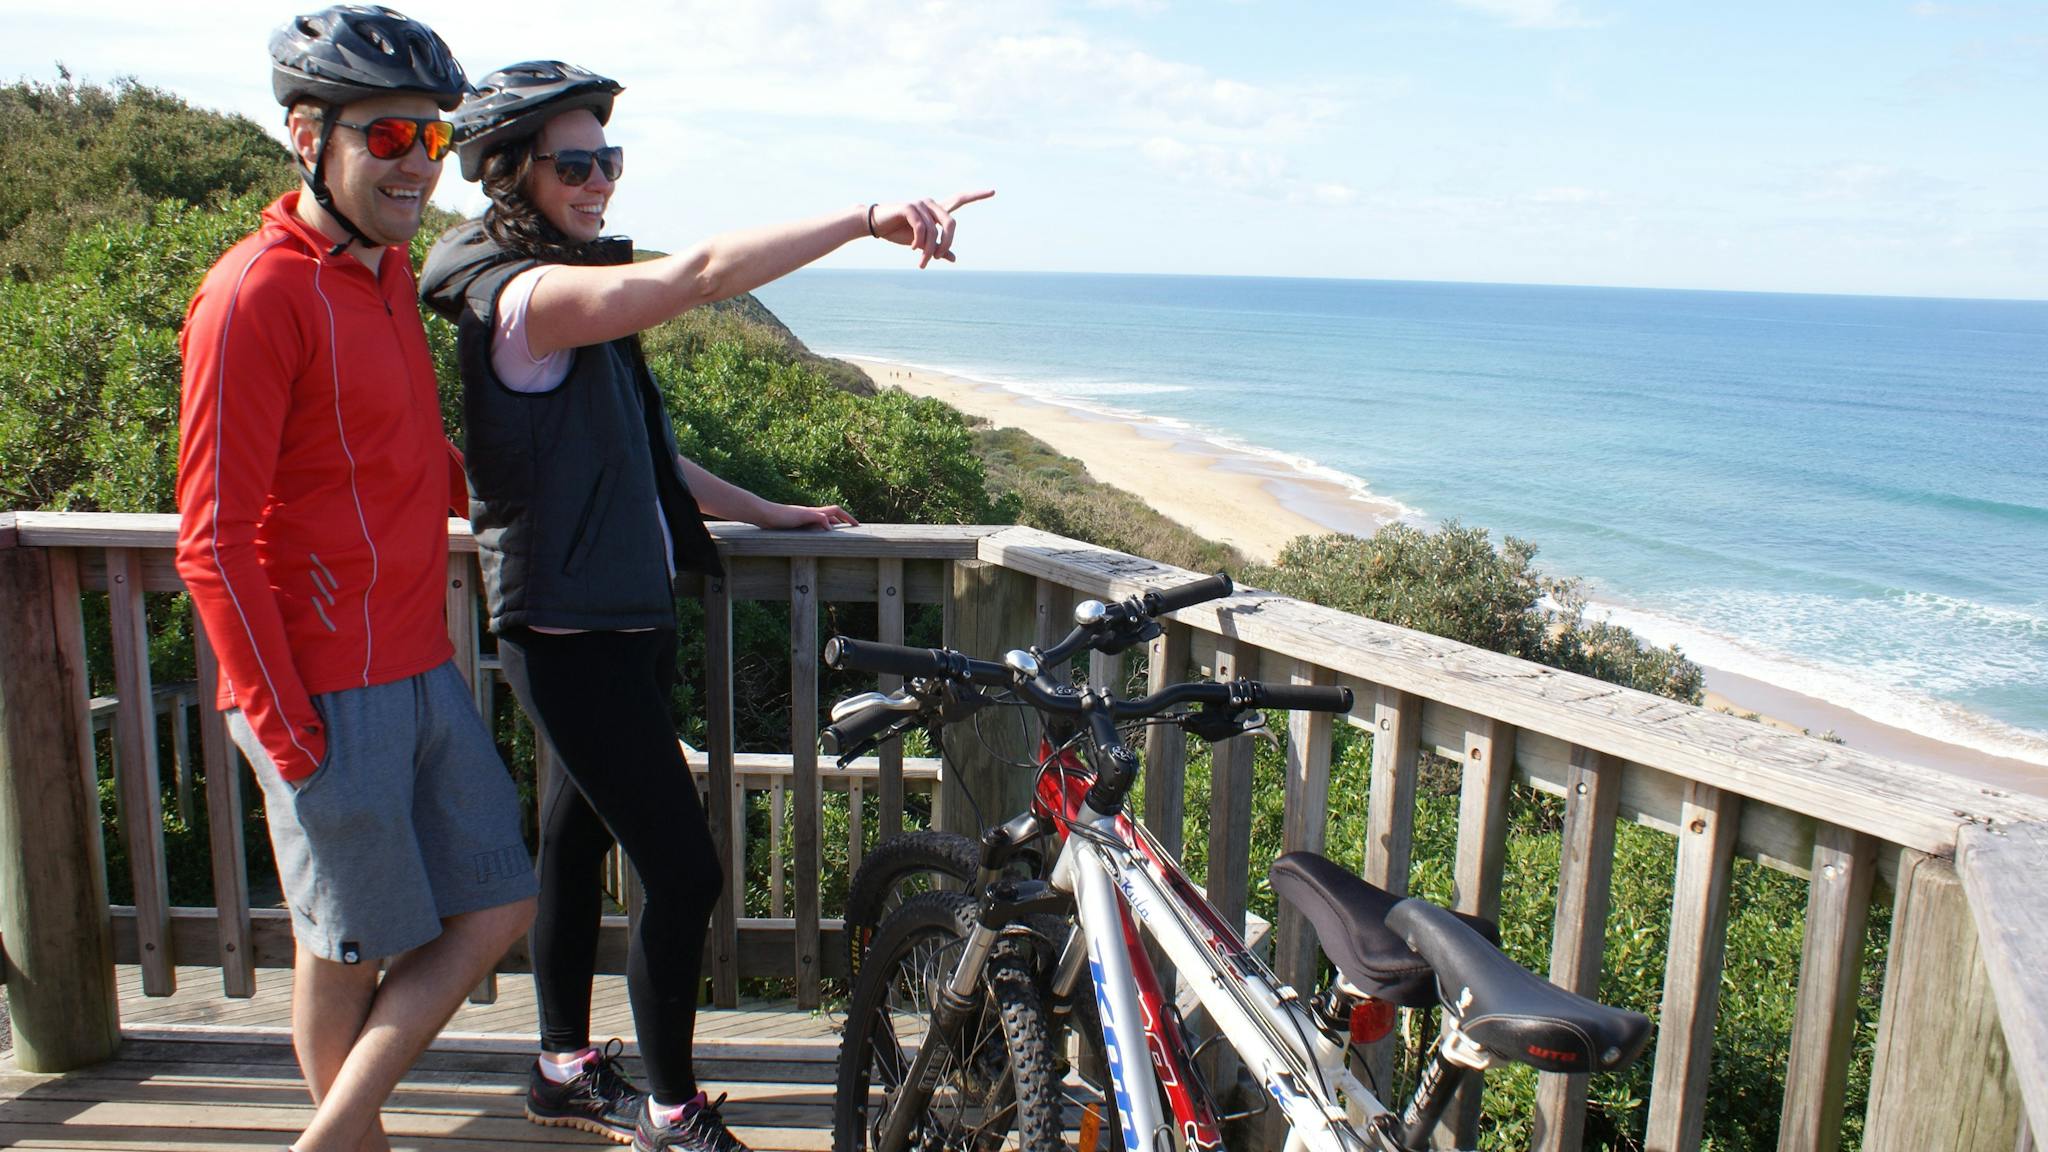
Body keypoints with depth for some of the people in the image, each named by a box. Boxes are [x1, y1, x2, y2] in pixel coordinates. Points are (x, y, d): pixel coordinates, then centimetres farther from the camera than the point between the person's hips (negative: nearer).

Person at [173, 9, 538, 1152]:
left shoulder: (389, 267, 12)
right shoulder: (255, 293, -15)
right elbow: (213, 542, -16)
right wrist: (286, 731, -15)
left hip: (425, 669, 9)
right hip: (330, 692, -8)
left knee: (495, 912, 11)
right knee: (350, 953, 7)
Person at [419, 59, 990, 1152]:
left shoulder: (567, 298, 14)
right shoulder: (526, 294, -19)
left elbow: (637, 457, 18)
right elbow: (701, 271, -34)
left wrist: (772, 512, 18)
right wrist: (868, 217, -37)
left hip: (618, 621, 10)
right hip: (573, 636, -10)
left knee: (578, 836, 20)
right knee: (684, 872, -6)